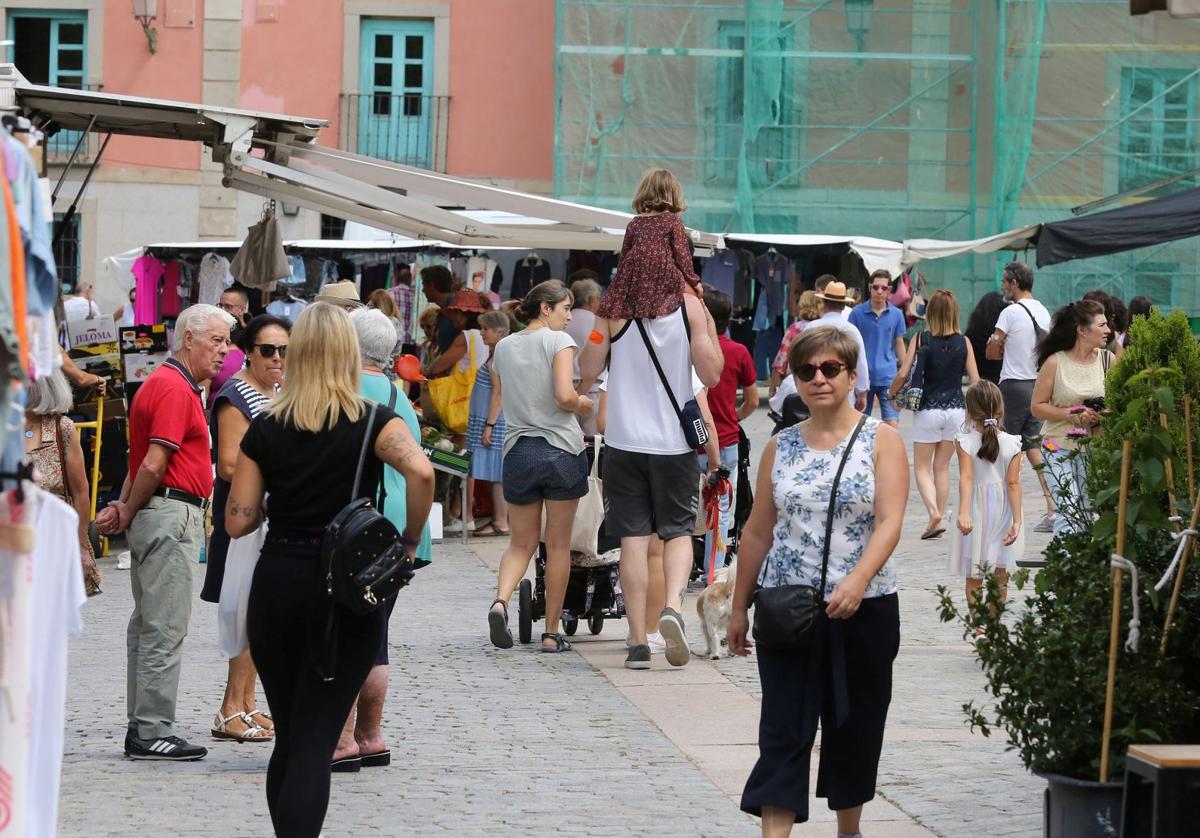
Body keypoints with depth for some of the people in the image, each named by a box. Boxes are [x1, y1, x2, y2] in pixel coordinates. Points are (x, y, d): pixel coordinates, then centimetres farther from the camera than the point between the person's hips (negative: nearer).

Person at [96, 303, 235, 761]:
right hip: (172, 515, -11)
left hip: (155, 516, 11)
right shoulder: (175, 389, -14)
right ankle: (152, 733, -7)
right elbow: (153, 464, -19)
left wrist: (123, 508, 4)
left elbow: (144, 461, 16)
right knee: (164, 629, -8)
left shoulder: (162, 384, 20)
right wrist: (128, 513, -7)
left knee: (148, 625, 13)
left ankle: (142, 726, 18)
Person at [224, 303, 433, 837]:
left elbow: (238, 521, 1)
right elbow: (420, 471, -24)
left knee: (289, 737, 17)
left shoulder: (265, 430, 2)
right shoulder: (374, 423, -5)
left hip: (276, 586, 2)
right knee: (315, 739, -2)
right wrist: (411, 537, -10)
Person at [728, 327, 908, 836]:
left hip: (863, 608, -1)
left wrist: (858, 580, -28)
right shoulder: (780, 448, 7)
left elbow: (889, 522, -13)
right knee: (784, 729, -5)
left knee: (854, 725, 10)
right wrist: (739, 607, 11)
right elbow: (758, 531, 11)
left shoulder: (882, 441, -2)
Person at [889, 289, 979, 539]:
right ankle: (939, 518, 16)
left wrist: (892, 394, 8)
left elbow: (903, 374, -11)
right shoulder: (963, 343, -2)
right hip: (956, 410, 3)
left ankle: (934, 513, -16)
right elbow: (975, 380, -1)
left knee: (922, 468, 6)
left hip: (928, 409, -3)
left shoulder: (921, 339, -8)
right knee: (942, 467, 15)